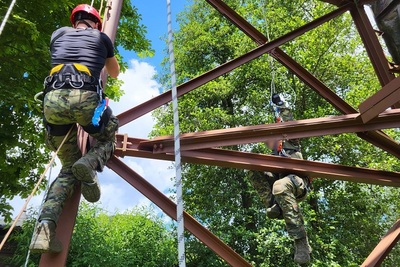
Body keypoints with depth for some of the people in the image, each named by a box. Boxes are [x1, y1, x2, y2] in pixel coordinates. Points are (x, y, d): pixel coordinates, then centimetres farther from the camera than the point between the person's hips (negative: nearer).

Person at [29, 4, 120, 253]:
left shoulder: (59, 33, 27)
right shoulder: (102, 38, 22)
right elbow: (115, 73, 38)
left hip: (53, 98, 3)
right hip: (85, 97, -3)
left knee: (68, 167, 17)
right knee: (108, 139, 28)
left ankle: (45, 225, -4)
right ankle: (90, 163, -9)